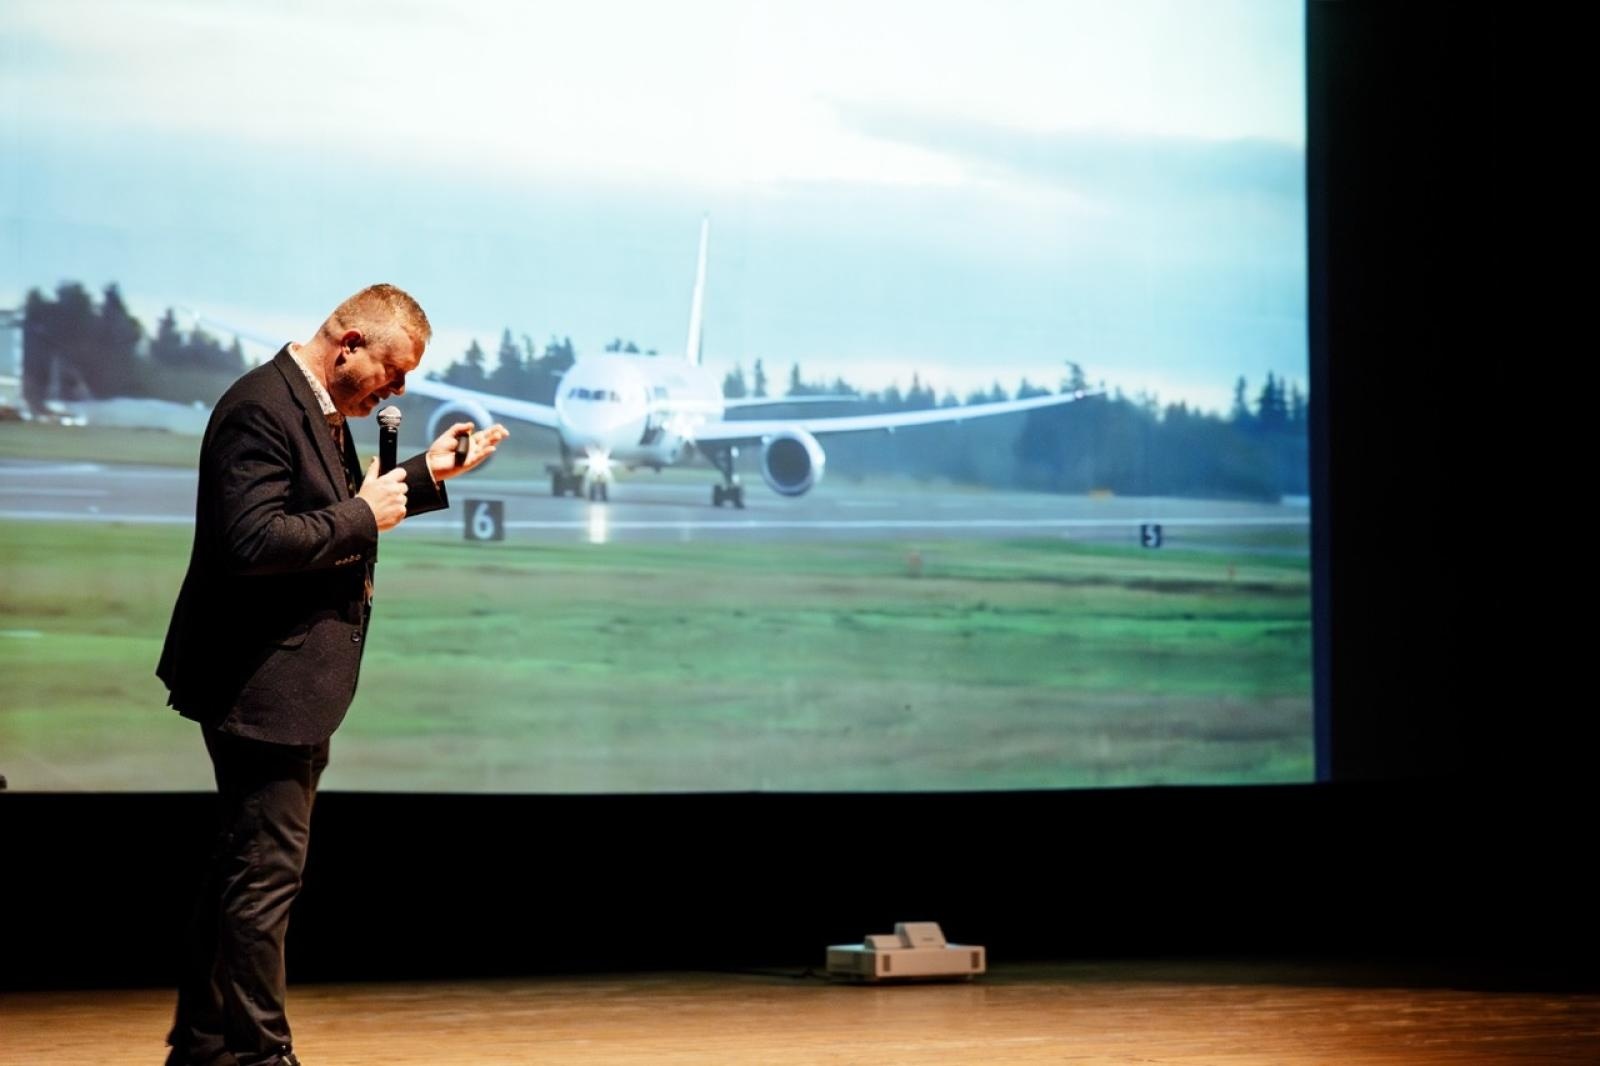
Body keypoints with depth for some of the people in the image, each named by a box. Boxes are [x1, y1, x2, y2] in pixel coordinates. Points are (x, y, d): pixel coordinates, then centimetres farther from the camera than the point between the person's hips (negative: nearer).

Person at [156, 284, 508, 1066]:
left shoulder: (321, 411, 13)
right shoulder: (262, 407, -20)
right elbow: (253, 540, -29)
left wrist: (424, 477, 17)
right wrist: (364, 515, -20)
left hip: (291, 683, 11)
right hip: (263, 683, -11)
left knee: (243, 868, 17)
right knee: (267, 869, -5)